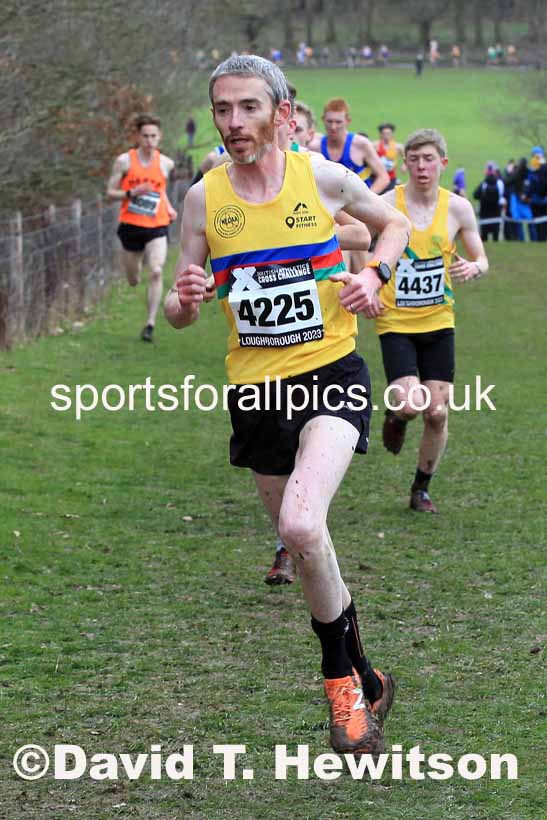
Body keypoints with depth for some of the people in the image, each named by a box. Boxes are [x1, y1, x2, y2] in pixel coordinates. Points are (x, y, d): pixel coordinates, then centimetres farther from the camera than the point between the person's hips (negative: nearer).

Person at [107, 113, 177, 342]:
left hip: (157, 228, 0)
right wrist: (132, 193, -18)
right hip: (130, 226, 0)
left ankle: (150, 324, -16)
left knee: (156, 272, -21)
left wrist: (169, 208, 9)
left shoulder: (166, 163, 4)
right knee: (133, 281, 12)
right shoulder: (124, 161, -4)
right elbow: (110, 192, -1)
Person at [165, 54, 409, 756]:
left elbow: (393, 224, 15)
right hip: (253, 388, 4)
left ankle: (341, 679, -7)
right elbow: (179, 311, 6)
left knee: (301, 526, -27)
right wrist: (183, 303, -18)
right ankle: (363, 679, 35)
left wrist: (374, 274, -5)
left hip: (331, 372, -4)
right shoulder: (203, 198, -1)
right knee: (301, 543, 13)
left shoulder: (323, 178, -5)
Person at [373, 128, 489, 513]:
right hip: (395, 323, -3)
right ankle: (396, 415, 19)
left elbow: (482, 260, 8)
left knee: (437, 413, 1)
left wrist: (473, 268, -16)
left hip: (439, 322, 3)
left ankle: (421, 489, 22)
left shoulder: (458, 208, -2)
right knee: (411, 404, -20)